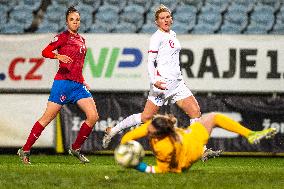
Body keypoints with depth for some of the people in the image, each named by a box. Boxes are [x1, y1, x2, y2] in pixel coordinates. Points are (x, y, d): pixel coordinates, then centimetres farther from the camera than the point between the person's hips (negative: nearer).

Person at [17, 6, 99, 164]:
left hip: (78, 84, 7)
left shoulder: (81, 40, 19)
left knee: (93, 116, -6)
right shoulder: (63, 37, -2)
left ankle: (76, 149, 8)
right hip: (63, 82, -7)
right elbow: (45, 52, -12)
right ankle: (25, 150, 3)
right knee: (48, 118, -6)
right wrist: (58, 56, -29)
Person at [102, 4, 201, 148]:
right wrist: (154, 81, -31)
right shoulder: (157, 37, -10)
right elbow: (150, 61, -17)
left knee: (195, 111, -4)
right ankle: (112, 131, 7)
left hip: (177, 82, 8)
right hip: (163, 82, -8)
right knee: (146, 117, -7)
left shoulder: (172, 35, 15)